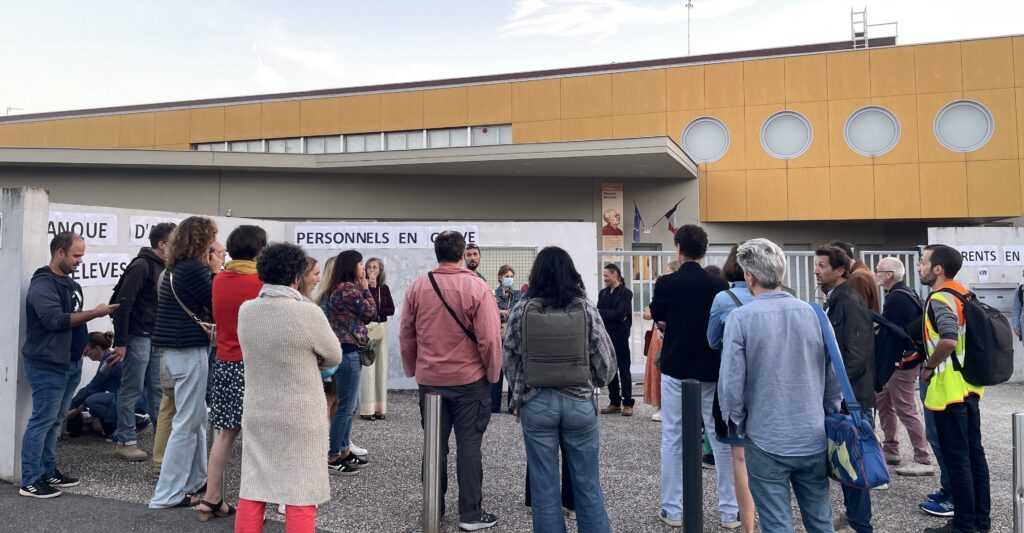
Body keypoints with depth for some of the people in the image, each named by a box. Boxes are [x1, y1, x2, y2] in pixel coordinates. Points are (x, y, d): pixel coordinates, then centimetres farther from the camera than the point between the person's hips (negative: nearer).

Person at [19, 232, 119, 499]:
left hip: (69, 363, 9)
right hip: (47, 366, -9)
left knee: (55, 421, 14)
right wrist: (95, 312, -20)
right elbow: (55, 320, -24)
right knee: (42, 422, -4)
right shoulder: (43, 284, -13)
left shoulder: (70, 283, 14)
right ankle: (30, 481, 3)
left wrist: (81, 346, 14)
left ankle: (48, 472, 22)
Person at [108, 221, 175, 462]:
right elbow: (123, 304, -18)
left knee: (157, 389, 12)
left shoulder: (164, 268, 11)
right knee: (132, 390, 1)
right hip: (137, 337, -8)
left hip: (156, 337, 8)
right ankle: (125, 442, 11)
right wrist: (120, 342, -18)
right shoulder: (141, 266, -14)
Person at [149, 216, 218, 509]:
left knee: (197, 417, 20)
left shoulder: (176, 268, 13)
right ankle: (168, 494, 4)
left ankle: (195, 480, 31)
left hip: (173, 347, 10)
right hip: (189, 350, -10)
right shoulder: (194, 268, -16)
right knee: (186, 423, -2)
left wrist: (209, 269, 7)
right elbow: (217, 306, -10)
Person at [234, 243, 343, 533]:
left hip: (257, 414, 5)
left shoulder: (245, 310, -3)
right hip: (300, 417, -5)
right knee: (300, 496, 5)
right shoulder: (307, 312, -18)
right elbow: (334, 357, -5)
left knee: (252, 490, 14)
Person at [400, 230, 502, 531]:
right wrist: (492, 374, 0)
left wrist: (413, 370, 17)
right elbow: (489, 339, -14)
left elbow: (406, 336, 5)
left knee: (435, 444, 14)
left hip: (429, 380, 4)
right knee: (469, 446, 5)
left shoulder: (416, 288, -1)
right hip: (469, 380, -3)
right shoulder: (477, 288, -12)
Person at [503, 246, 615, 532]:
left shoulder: (521, 310, -5)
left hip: (537, 403, 0)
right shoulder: (586, 309, -5)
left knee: (544, 485, 9)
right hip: (580, 402, 0)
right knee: (587, 483, 12)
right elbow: (605, 360, -3)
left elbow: (510, 361, 0)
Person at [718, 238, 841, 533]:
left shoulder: (741, 317, -14)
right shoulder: (811, 312, 0)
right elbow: (832, 374, 6)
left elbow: (731, 382, -13)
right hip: (814, 439, 5)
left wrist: (735, 424, 3)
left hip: (767, 441, -4)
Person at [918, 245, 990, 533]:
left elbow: (948, 340, -33)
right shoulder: (962, 293, 10)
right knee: (974, 453, 15)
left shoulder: (939, 299, -18)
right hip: (969, 385, 9)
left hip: (949, 389, -9)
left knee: (956, 458, -1)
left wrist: (929, 366, -17)